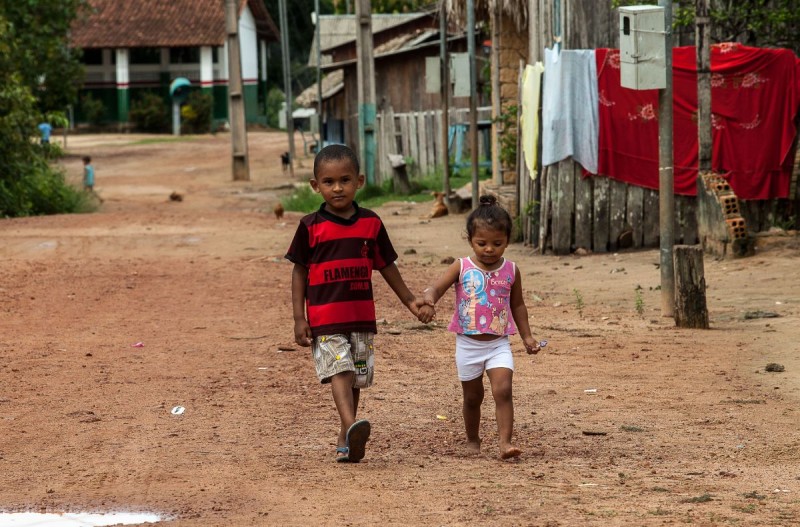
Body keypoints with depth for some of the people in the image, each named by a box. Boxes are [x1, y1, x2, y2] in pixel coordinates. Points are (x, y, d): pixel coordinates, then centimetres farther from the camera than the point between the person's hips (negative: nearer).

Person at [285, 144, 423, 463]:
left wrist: (409, 300, 19)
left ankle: (345, 439, 23)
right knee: (340, 371, -19)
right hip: (324, 318, -4)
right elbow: (299, 272, 1)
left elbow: (386, 266, 16)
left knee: (357, 378, 10)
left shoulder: (371, 224, 5)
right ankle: (351, 427, -36)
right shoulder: (311, 227, -3)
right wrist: (299, 318, -3)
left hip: (362, 317, 4)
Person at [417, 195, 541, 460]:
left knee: (503, 390, -16)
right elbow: (435, 289, -13)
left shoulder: (511, 271, 1)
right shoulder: (461, 268, -5)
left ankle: (505, 442, -20)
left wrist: (527, 336, 11)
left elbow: (517, 305, 13)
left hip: (499, 345, 0)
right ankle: (472, 440, 31)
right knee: (473, 396, 12)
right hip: (468, 344, 0)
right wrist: (428, 301, -36)